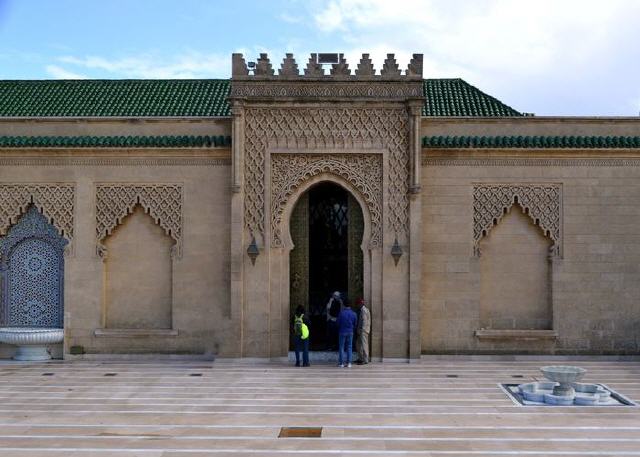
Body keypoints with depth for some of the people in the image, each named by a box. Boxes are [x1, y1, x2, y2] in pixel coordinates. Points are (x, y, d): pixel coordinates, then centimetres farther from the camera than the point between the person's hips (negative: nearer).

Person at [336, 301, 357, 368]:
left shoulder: (341, 313, -11)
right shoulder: (353, 314, -3)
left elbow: (338, 323, -3)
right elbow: (355, 324, 5)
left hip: (342, 332, -2)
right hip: (350, 332, 2)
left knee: (341, 347, 5)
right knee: (349, 347, 7)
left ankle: (341, 363, 4)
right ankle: (349, 363, 3)